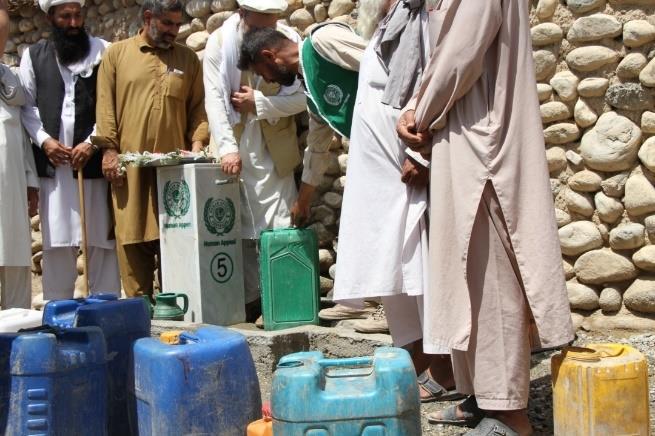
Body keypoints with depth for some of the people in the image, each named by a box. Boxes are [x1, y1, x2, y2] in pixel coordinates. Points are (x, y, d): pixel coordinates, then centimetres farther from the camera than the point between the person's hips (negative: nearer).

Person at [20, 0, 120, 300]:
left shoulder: (103, 51, 4)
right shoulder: (33, 55, 12)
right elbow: (26, 106, 10)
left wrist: (92, 143, -9)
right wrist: (43, 140, -5)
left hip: (94, 160, -1)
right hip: (52, 163, 2)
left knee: (101, 239, 1)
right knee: (57, 241, 3)